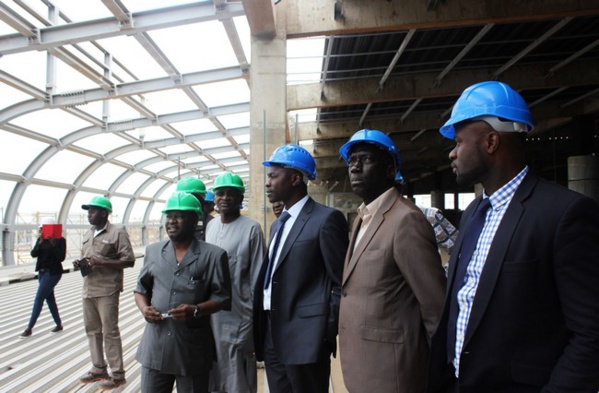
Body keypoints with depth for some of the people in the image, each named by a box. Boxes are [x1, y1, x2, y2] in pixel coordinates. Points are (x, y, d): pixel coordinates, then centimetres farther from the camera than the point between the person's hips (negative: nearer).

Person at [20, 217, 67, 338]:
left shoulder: (60, 240, -11)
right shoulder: (41, 239, 4)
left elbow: (61, 258, -18)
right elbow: (33, 254, -4)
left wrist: (53, 244, -25)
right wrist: (39, 243, -19)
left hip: (53, 272, -7)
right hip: (42, 272, 7)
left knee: (38, 299, -7)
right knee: (49, 298, 11)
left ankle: (29, 328, 0)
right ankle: (59, 324, 22)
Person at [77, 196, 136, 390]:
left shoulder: (117, 233, -9)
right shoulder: (89, 233, 15)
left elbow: (129, 261, -13)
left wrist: (102, 262, -21)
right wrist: (80, 263, 2)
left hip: (107, 291, -8)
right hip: (89, 290, 8)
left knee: (110, 332, -3)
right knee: (92, 330, 15)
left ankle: (117, 374, 8)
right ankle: (98, 369, 29)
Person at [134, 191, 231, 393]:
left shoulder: (213, 254, -6)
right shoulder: (153, 251, 9)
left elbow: (223, 297, -5)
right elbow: (141, 288, 17)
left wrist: (196, 310, -20)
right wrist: (144, 308, -3)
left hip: (192, 348, -3)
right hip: (155, 346, 4)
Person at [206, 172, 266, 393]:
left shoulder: (251, 229, -12)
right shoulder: (210, 226, 8)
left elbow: (257, 277, -10)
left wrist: (255, 316, -8)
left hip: (237, 318, -6)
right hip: (210, 315, 6)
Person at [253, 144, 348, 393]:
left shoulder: (326, 219, -10)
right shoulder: (278, 224, 15)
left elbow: (342, 283, -12)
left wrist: (327, 332, -12)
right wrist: (262, 330, 11)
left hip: (305, 337, -8)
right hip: (272, 336, 8)